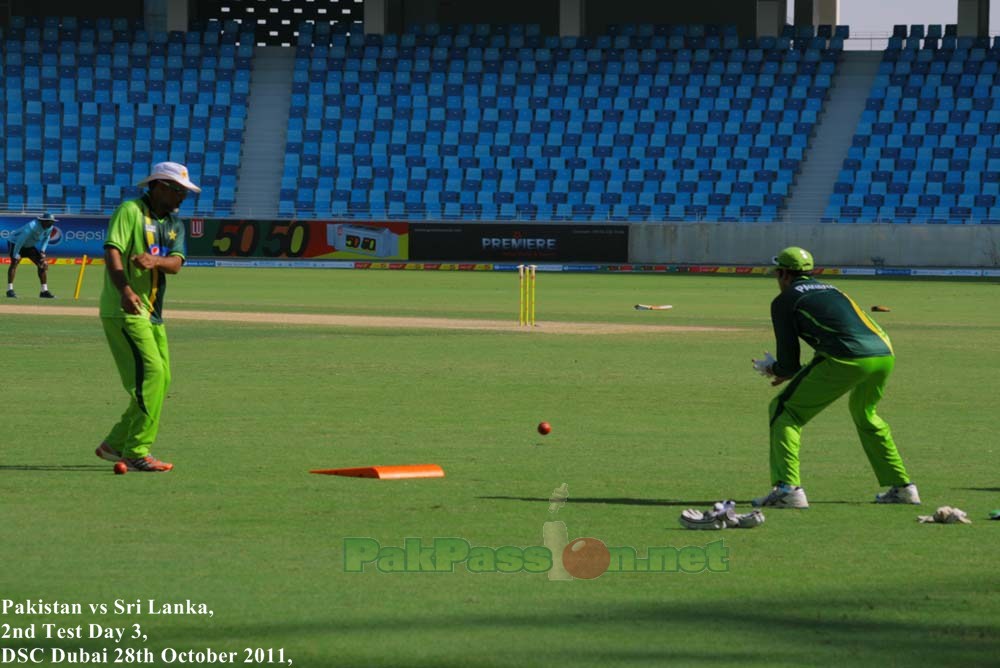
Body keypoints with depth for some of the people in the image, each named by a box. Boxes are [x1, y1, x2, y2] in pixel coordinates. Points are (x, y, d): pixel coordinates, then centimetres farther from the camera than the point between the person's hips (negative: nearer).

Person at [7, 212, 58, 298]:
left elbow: (46, 238, 10)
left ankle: (44, 291, 7)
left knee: (43, 264, -1)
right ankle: (10, 290, -25)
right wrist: (15, 255, -38)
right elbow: (20, 240, -37)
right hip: (15, 243, -7)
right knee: (14, 262, -28)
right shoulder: (32, 226, -35)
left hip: (30, 246, 7)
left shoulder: (49, 228, -10)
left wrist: (42, 251, -4)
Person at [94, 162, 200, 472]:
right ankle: (137, 452, -15)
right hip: (122, 310, -9)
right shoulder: (131, 211, -8)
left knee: (161, 379, 9)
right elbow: (112, 251, -21)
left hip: (152, 314, 9)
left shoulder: (174, 223, 15)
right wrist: (125, 290, -38)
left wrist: (154, 261, -25)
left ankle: (115, 445, 20)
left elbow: (176, 262, -1)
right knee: (149, 372, -17)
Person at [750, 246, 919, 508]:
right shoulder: (830, 289, 33)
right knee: (864, 413, 34)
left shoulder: (785, 300, 13)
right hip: (884, 355, 7)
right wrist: (787, 371, 44)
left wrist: (774, 369, 34)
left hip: (846, 359, -7)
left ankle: (787, 488, -12)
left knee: (784, 409, 4)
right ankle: (902, 488, 33)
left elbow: (789, 362, 11)